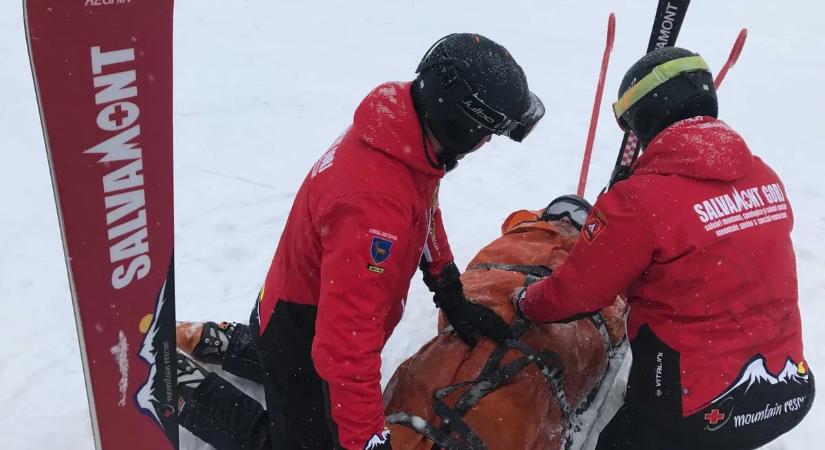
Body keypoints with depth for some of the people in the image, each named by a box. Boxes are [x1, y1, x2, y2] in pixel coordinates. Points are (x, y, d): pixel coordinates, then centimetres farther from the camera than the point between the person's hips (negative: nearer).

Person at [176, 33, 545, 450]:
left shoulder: (408, 127, -13)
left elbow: (423, 215, 6)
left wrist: (452, 298, 9)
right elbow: (347, 342, -39)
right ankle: (185, 390, 17)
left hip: (320, 307, 9)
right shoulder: (374, 201, -43)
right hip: (299, 333, -9)